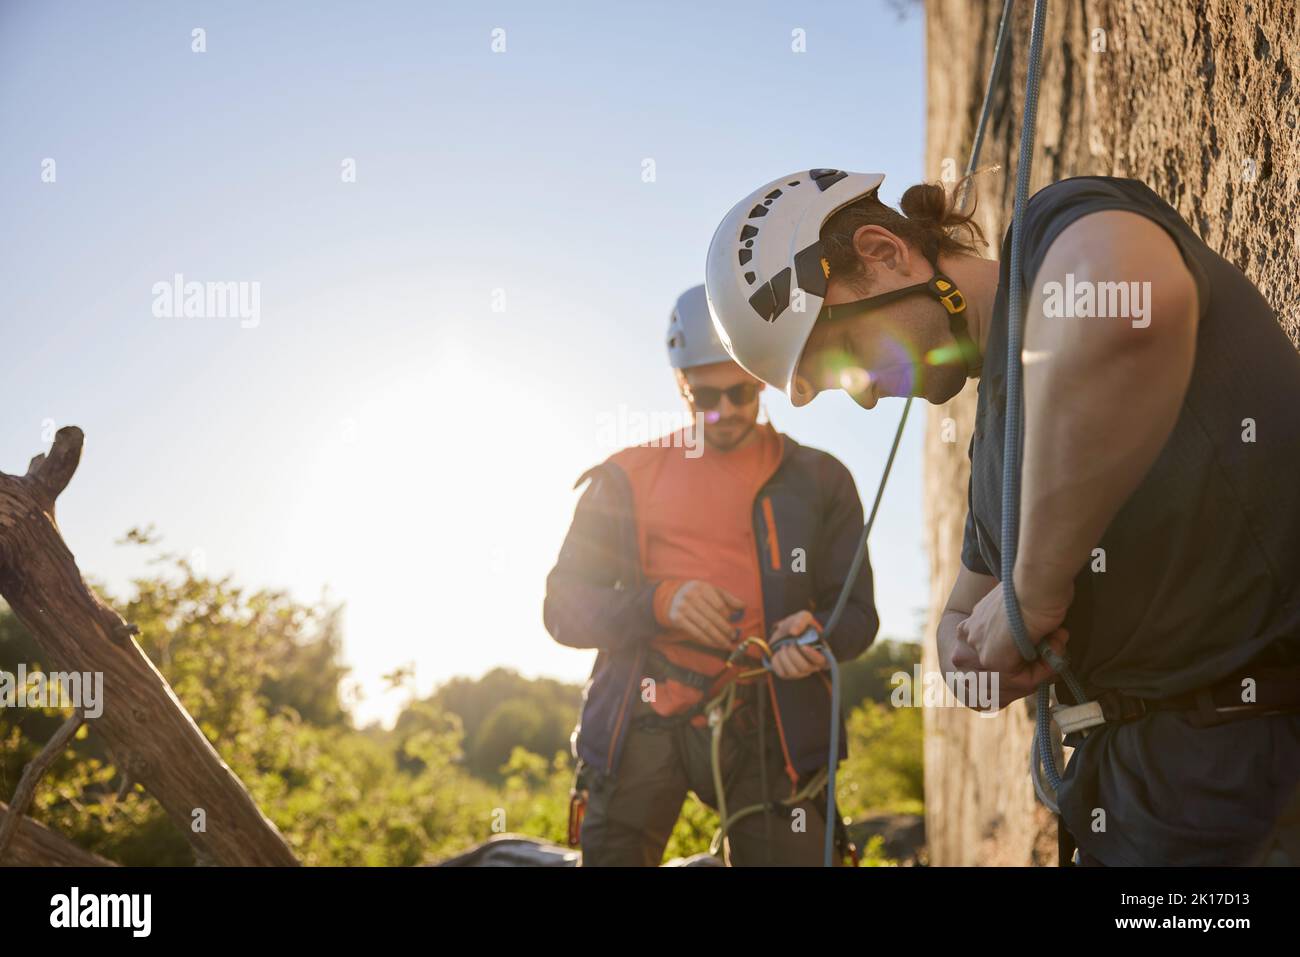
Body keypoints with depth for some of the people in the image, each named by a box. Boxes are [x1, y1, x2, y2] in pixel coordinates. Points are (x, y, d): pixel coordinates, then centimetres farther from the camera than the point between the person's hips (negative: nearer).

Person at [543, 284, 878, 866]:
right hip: (641, 722, 0)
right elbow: (564, 607, 8)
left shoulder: (816, 481, 15)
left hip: (764, 725, 0)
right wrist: (658, 602, -11)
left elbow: (857, 611, 13)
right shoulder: (628, 477, 14)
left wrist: (819, 636, -12)